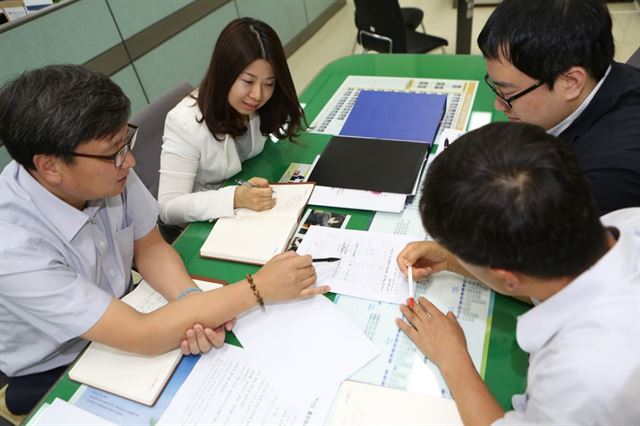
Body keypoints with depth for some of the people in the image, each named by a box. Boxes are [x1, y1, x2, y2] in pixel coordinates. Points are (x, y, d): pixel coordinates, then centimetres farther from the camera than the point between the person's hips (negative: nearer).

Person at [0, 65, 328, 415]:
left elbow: (150, 247, -6)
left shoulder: (109, 172, -20)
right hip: (54, 377, -4)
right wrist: (259, 288, -31)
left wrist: (194, 302, -25)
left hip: (120, 318, 4)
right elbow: (142, 336, -34)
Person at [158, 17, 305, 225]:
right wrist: (235, 198, -38)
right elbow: (168, 209, -25)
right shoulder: (186, 123, -24)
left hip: (253, 211, 5)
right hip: (202, 227, -5)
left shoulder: (261, 108, -10)